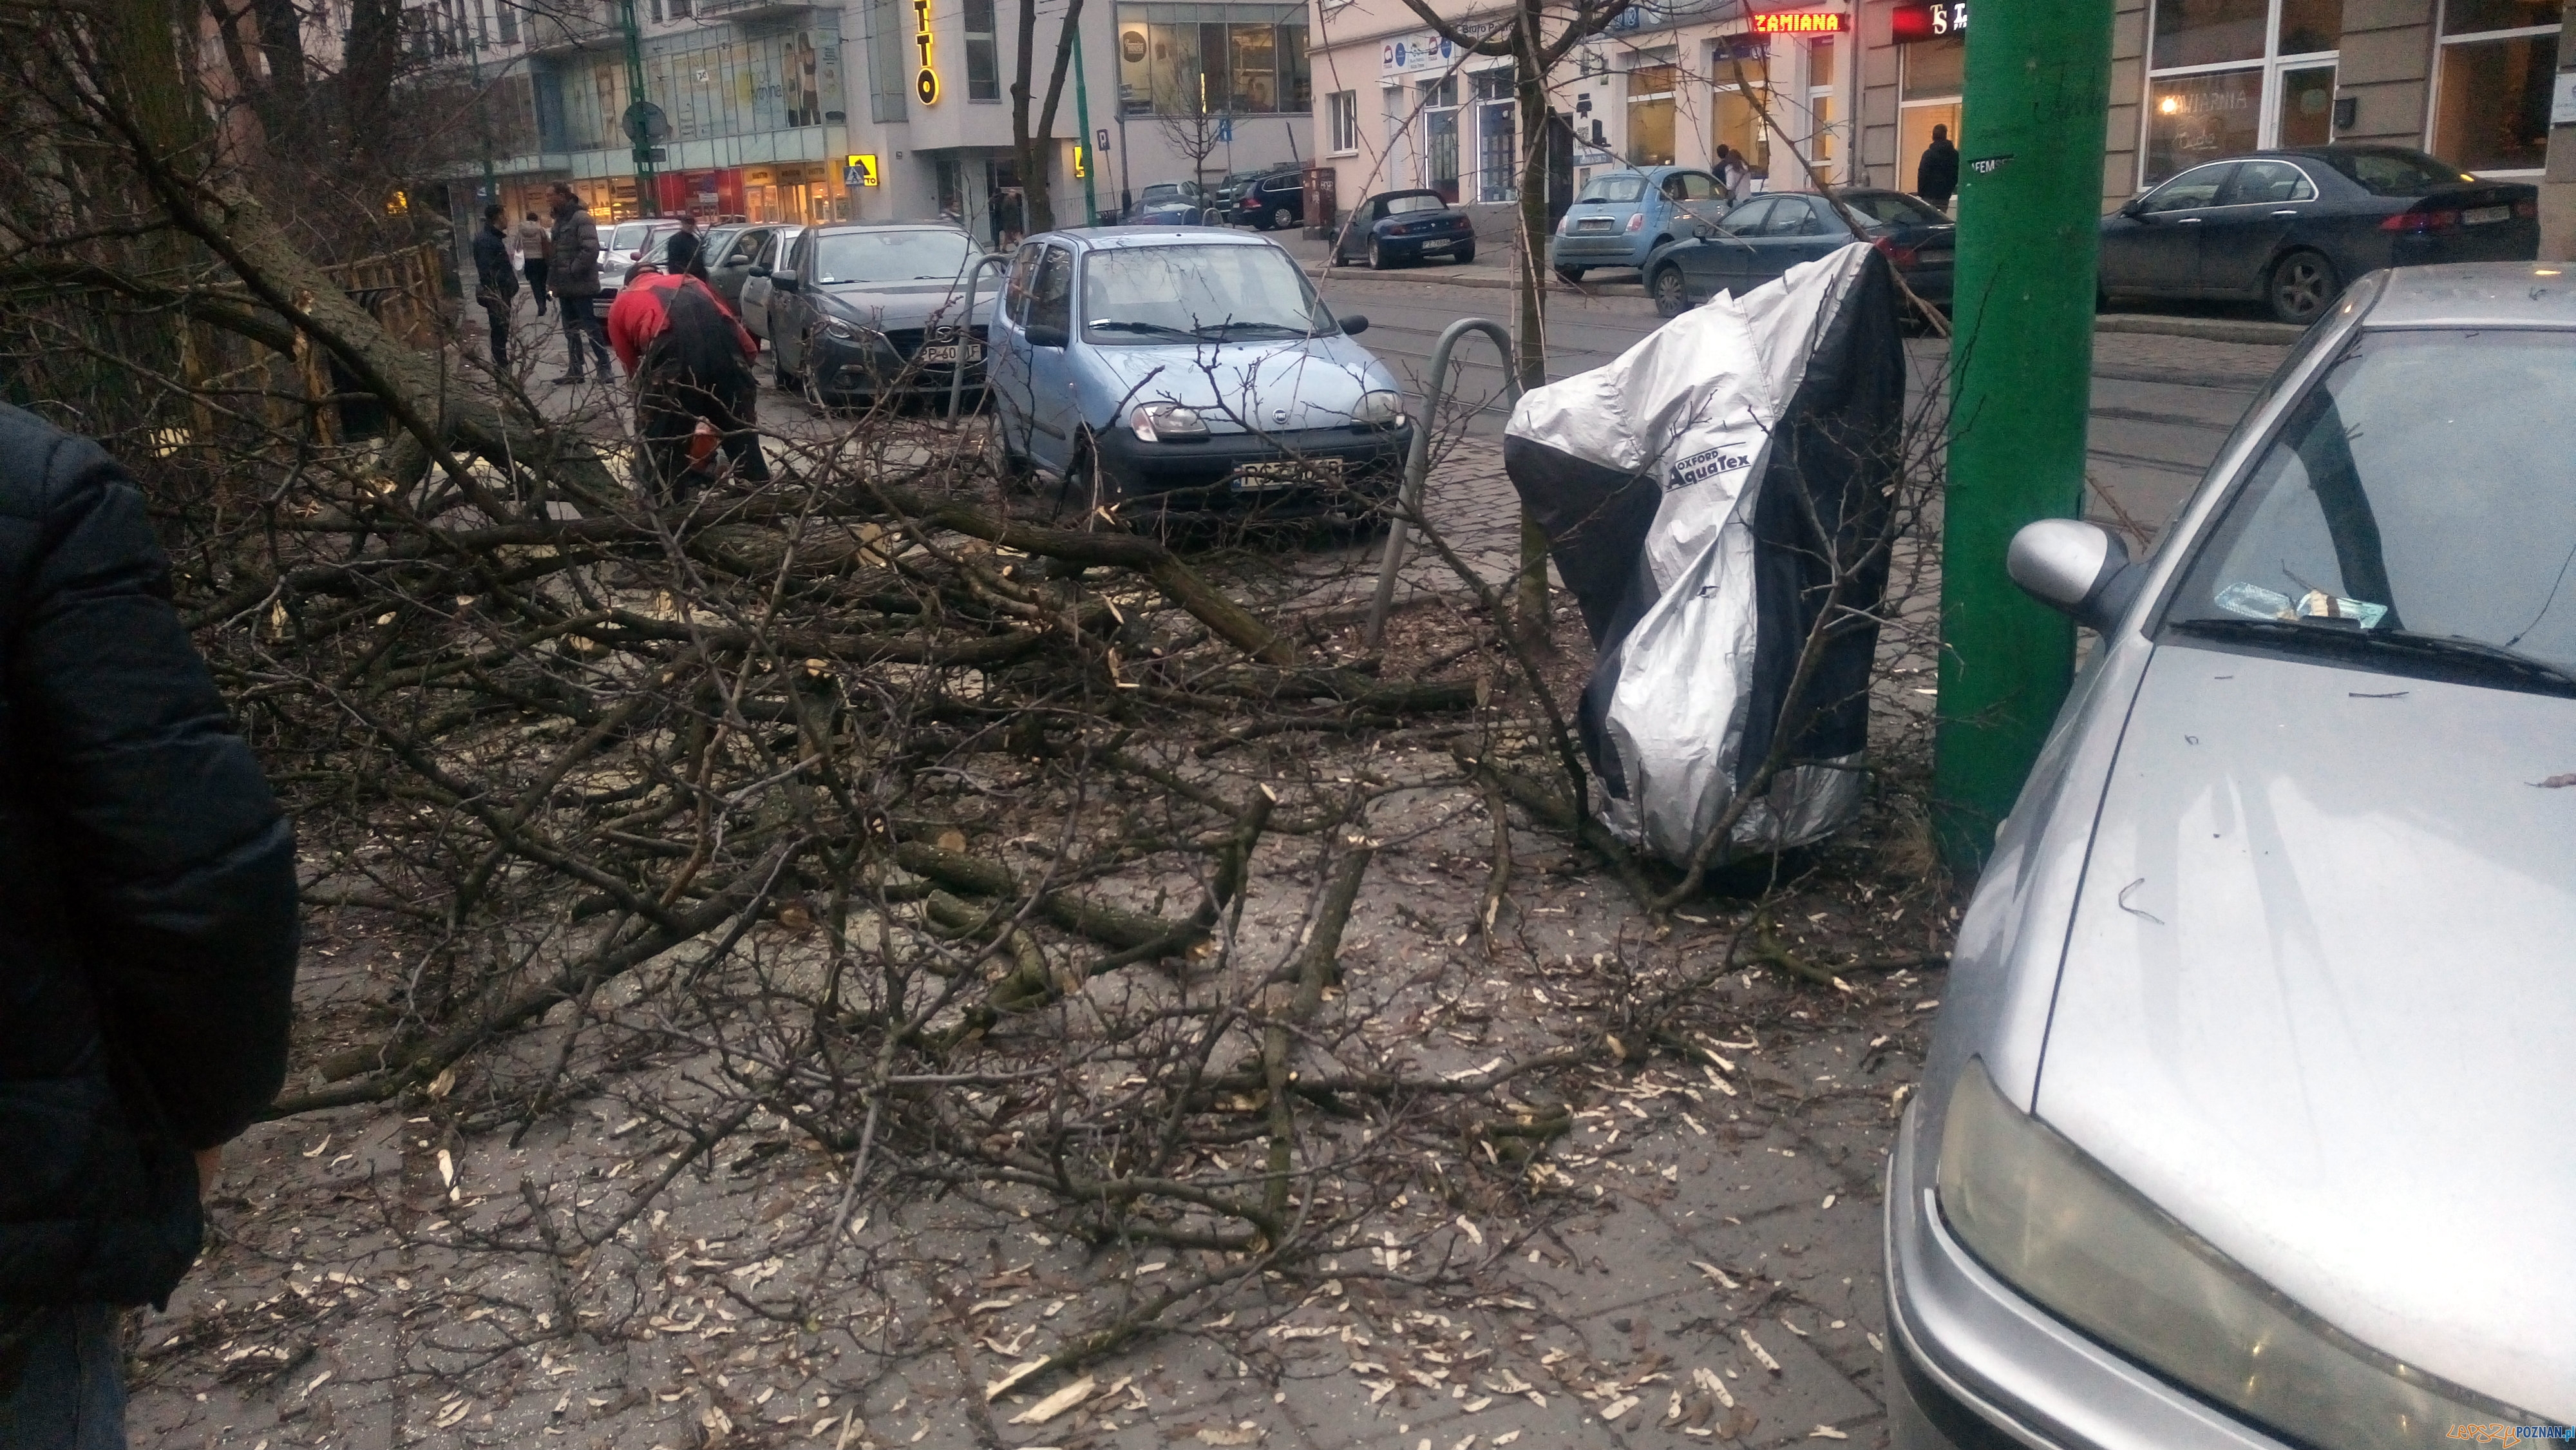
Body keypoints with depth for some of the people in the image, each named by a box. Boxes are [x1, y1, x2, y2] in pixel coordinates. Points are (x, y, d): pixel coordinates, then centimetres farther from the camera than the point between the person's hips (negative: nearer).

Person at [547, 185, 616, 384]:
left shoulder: (581, 218, -12)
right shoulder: (560, 220, 16)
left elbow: (591, 249, -22)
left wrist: (573, 270, -19)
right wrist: (553, 279, 12)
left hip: (580, 285, -9)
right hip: (565, 286, 9)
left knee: (590, 326, -7)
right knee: (570, 329, 11)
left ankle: (605, 367, -3)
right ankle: (575, 369, 17)